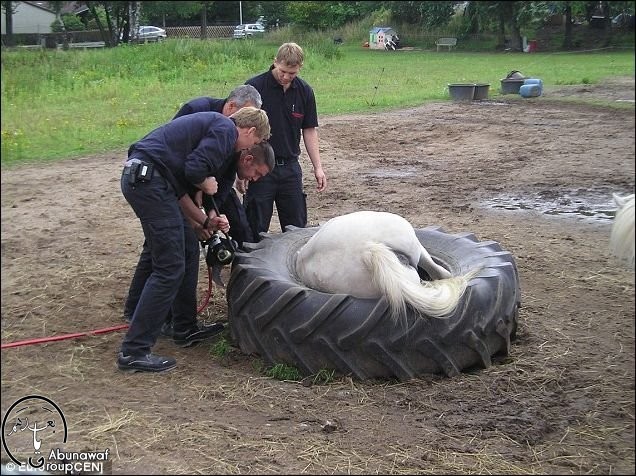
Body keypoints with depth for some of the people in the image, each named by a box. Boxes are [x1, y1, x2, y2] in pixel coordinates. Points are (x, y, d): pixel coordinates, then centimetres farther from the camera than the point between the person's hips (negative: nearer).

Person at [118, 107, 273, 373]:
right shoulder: (226, 129, -3)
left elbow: (180, 190, 21)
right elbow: (194, 169, -18)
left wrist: (203, 222, 15)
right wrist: (207, 186, 2)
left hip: (141, 178, 10)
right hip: (148, 179, -10)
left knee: (188, 251, 19)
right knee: (170, 268, -8)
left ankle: (186, 330, 29)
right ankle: (133, 351, -5)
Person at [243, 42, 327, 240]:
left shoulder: (305, 91, 2)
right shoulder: (255, 87, -11)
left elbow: (310, 130, 9)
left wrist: (317, 167, 3)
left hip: (290, 166, 4)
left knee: (297, 229, 8)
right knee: (256, 231, 2)